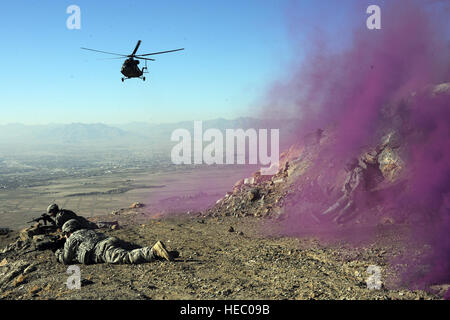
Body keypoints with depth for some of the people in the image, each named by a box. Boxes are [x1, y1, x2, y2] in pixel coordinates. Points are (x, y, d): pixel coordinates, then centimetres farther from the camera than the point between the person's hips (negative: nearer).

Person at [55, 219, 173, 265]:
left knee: (128, 258, -24)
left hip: (104, 250, -8)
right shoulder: (88, 231, 42)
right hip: (113, 240, 8)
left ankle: (155, 251, -45)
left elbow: (66, 260, 24)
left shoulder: (72, 239, 20)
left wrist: (59, 254, 46)